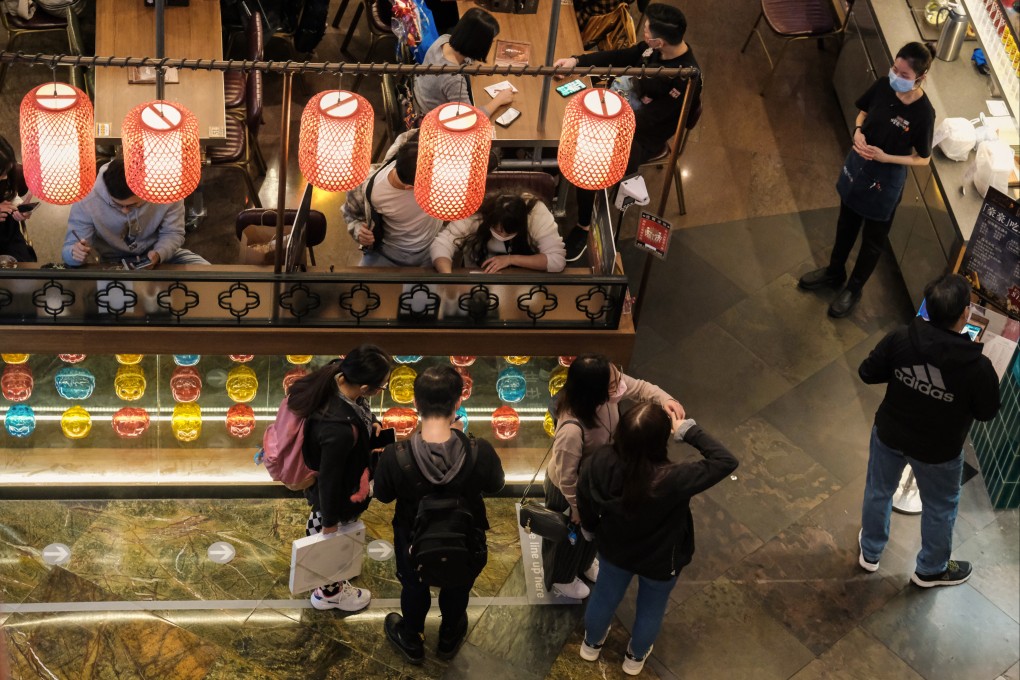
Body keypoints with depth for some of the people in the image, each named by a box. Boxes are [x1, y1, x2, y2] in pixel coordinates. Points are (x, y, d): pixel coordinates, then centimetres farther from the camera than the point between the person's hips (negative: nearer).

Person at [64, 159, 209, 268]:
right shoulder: (86, 200, -26)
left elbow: (172, 233, -10)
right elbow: (70, 248, -20)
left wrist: (158, 254, -33)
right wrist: (75, 253, -46)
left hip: (161, 254, 2)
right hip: (114, 263, -2)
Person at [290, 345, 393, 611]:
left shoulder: (336, 377, -27)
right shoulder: (340, 431, -47)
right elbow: (330, 479, -29)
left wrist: (371, 422, -13)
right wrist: (331, 521, -14)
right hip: (338, 493, -7)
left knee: (319, 519, 35)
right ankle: (328, 592, 53)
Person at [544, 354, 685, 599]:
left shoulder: (609, 386, -30)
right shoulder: (572, 430, -48)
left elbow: (639, 387, -8)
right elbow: (566, 476, -31)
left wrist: (665, 399, -28)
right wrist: (577, 508, -14)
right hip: (570, 489, -6)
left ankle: (584, 564, 66)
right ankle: (561, 579, 57)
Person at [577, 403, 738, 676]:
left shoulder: (600, 462, -33)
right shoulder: (671, 481, -45)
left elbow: (584, 498, -12)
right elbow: (726, 461, -36)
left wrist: (590, 527, 10)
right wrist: (687, 429, -30)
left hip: (613, 549, 3)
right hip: (660, 561, -2)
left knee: (604, 596, 34)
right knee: (651, 609, 31)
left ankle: (591, 644, 62)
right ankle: (635, 657, 58)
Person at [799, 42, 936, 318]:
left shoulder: (923, 113, -28)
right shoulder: (883, 86, -16)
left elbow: (923, 159, -15)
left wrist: (885, 157, -26)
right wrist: (858, 131, -15)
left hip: (886, 180, -5)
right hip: (857, 164, 5)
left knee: (873, 239, 18)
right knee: (846, 224, 27)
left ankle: (854, 289, 40)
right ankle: (834, 272, 50)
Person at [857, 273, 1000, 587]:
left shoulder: (900, 340, -25)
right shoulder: (977, 366, -31)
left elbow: (867, 373, -10)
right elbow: (987, 412, -14)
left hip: (889, 434, 3)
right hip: (938, 451, -2)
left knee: (878, 491, 29)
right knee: (940, 508, 26)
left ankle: (870, 552, 51)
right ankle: (931, 569, 47)